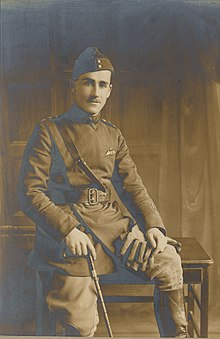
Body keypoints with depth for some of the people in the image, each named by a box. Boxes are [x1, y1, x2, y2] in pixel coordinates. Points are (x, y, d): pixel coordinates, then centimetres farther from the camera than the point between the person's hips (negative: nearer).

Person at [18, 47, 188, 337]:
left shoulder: (113, 135, 17)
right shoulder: (49, 132, 2)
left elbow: (133, 185, 14)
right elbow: (31, 193, -6)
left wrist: (154, 224, -3)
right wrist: (68, 229, -20)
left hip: (115, 222, 4)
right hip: (69, 227, -4)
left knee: (168, 262, -13)